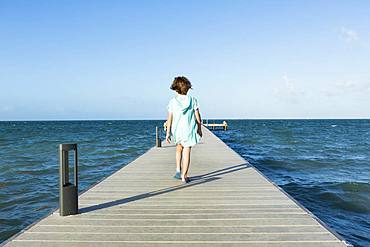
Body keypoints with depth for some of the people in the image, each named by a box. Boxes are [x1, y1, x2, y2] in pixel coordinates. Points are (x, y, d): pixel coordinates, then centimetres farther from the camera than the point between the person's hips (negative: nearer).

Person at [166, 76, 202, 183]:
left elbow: (170, 118, -4)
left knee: (179, 148, 26)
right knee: (186, 152, 6)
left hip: (177, 129, 2)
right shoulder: (192, 100, -5)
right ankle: (184, 176, 7)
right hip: (189, 130, -1)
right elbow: (197, 116, -2)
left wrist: (168, 132, 1)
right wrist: (199, 129, 10)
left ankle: (178, 170, 18)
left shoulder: (172, 101, -4)